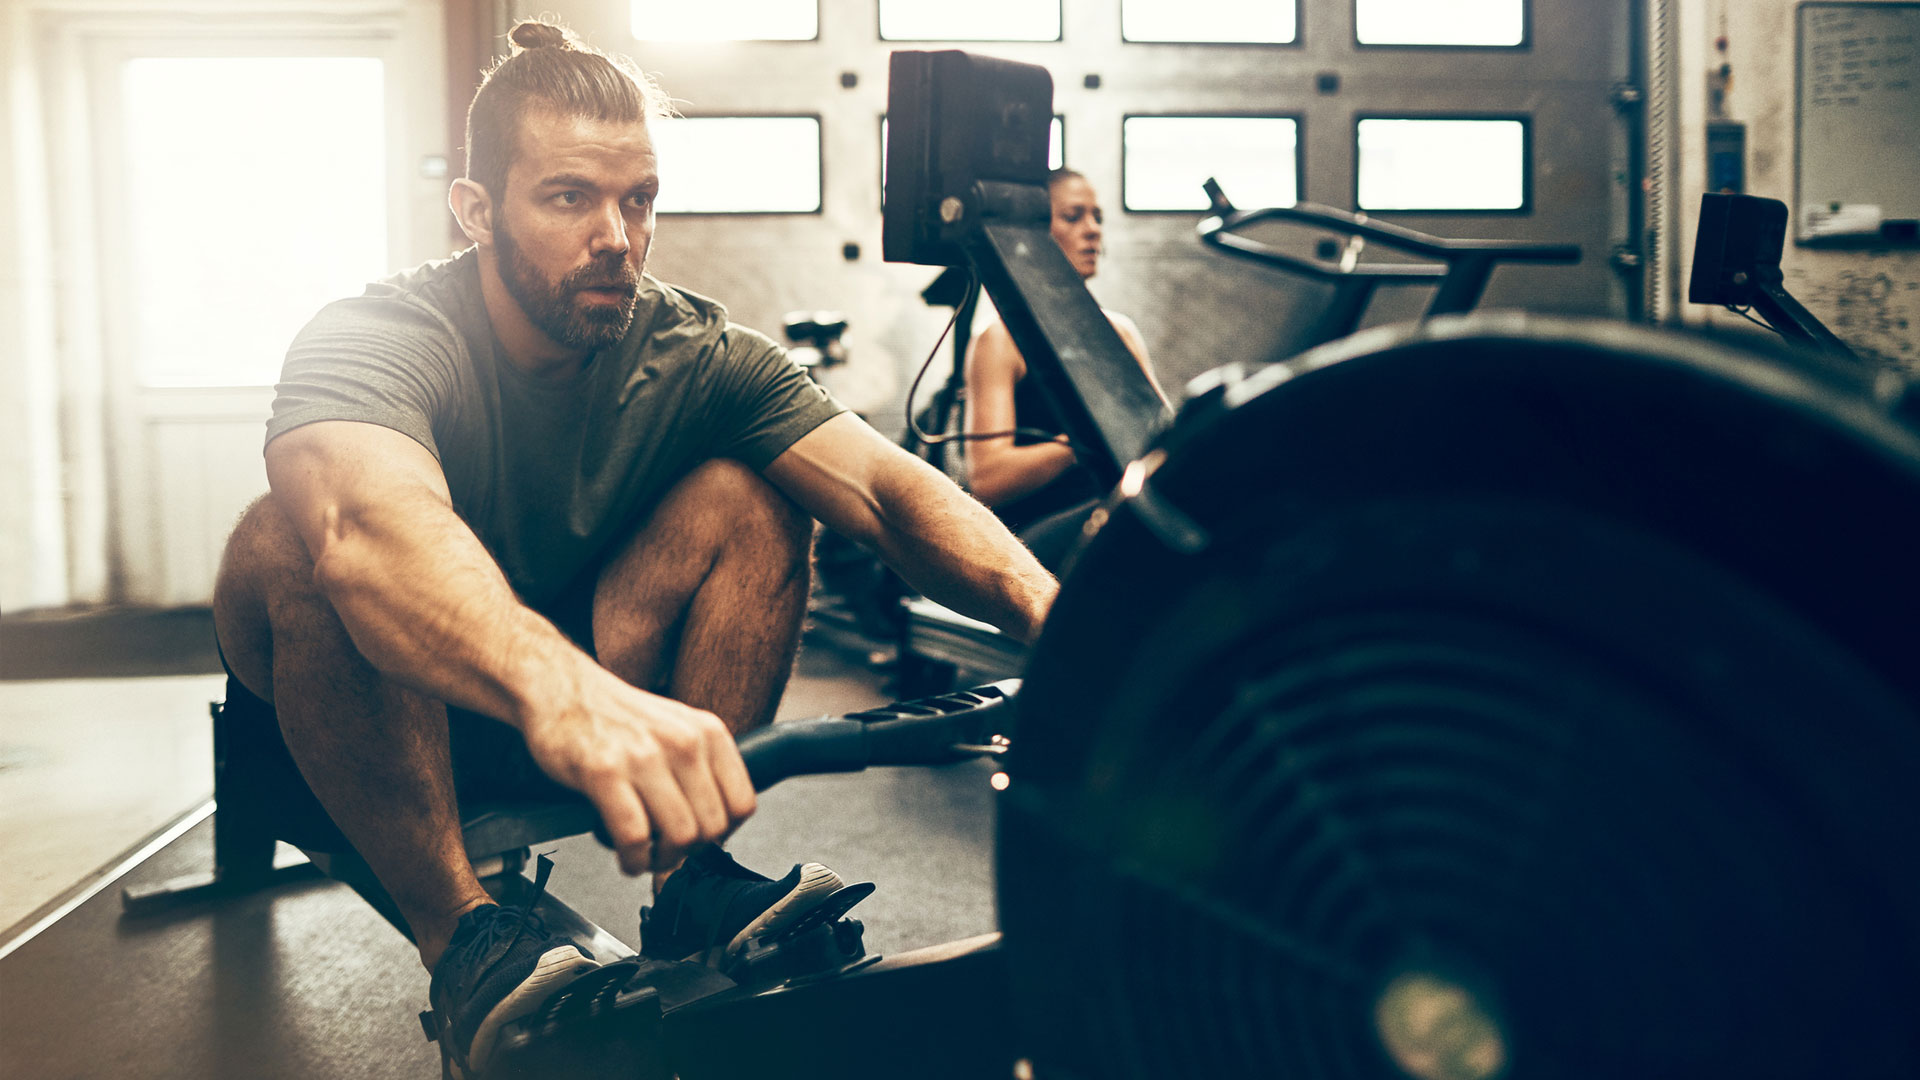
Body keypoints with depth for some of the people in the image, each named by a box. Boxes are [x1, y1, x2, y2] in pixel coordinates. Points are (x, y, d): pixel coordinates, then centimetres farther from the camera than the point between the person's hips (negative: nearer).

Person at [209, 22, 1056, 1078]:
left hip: (591, 677, 4)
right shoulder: (376, 338, -24)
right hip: (371, 717, -3)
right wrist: (562, 693, -69)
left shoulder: (695, 353, -11)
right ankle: (461, 937, -25)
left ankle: (690, 888, -19)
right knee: (291, 542, -33)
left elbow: (885, 487, -26)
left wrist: (1043, 602, -46)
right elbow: (371, 522, -48)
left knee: (745, 494, -16)